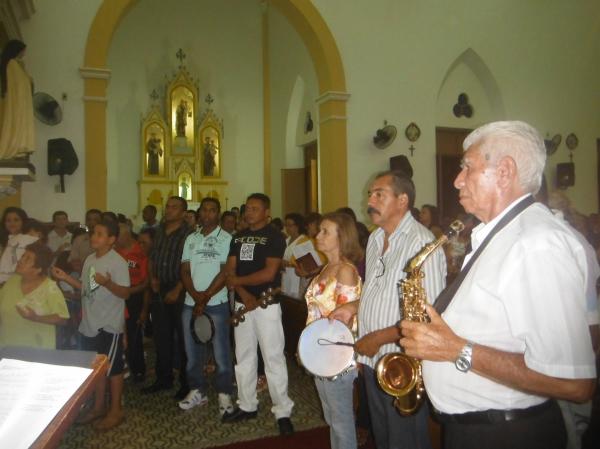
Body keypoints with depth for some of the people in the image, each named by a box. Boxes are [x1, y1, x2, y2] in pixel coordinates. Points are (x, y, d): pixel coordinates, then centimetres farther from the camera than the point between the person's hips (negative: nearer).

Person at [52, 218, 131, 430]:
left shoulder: (118, 262, -17)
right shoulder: (90, 259, 8)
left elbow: (125, 293, -20)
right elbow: (87, 289, 15)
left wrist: (107, 283, -36)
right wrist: (66, 278, 7)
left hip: (109, 325, -8)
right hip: (90, 324, 8)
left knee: (112, 368, 4)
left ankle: (116, 410, 19)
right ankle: (98, 406, 33)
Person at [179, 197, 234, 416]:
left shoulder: (226, 239, -3)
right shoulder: (191, 239, 11)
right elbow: (185, 271, 6)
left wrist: (205, 298, -12)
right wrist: (195, 296, -10)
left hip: (216, 303, -4)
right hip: (190, 303, 5)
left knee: (221, 351, 1)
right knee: (192, 350, 11)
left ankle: (224, 395, 13)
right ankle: (197, 391, 25)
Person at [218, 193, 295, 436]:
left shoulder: (275, 237, -7)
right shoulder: (238, 238, 12)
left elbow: (268, 273, -17)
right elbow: (229, 270, 4)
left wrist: (236, 280, -8)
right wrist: (243, 293, -13)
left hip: (266, 304, -6)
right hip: (241, 303, 6)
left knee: (273, 358, -3)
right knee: (243, 357, 14)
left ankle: (283, 411, 7)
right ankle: (247, 405, 27)